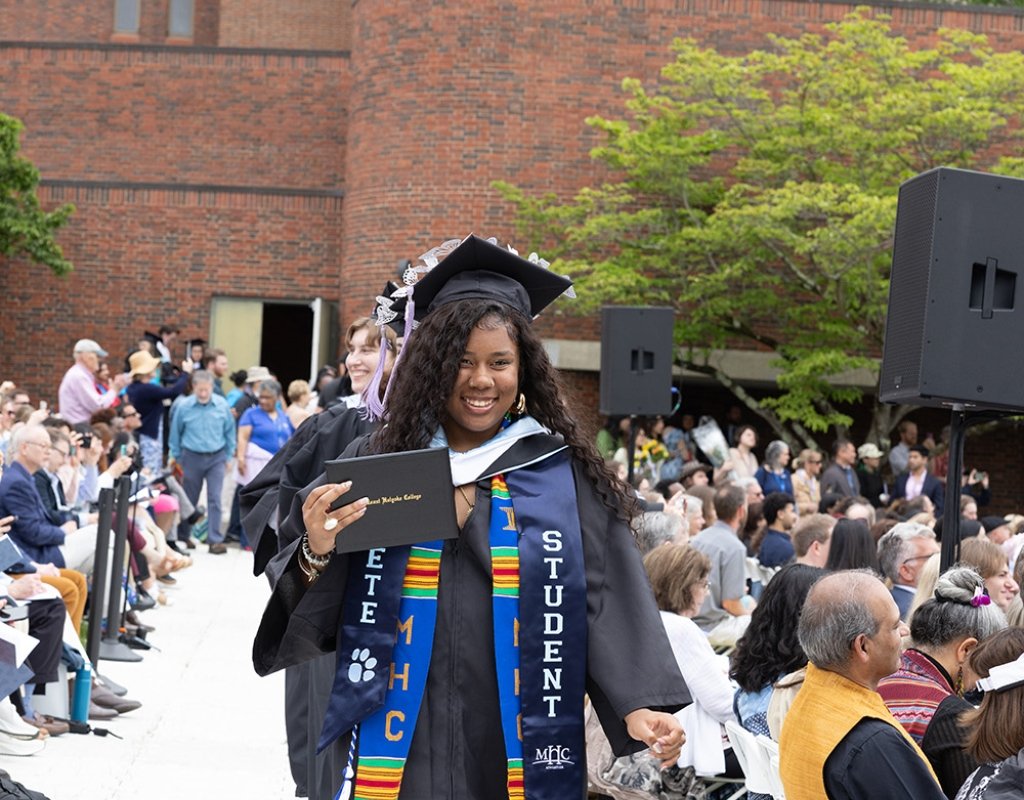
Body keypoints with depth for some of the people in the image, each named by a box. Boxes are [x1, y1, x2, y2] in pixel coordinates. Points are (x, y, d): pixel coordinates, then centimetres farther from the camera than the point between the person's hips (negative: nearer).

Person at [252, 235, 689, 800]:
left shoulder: (565, 478, 1)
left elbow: (612, 598, -5)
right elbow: (311, 614, 4)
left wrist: (642, 704, -20)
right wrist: (317, 553, -18)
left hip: (521, 750, 0)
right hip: (395, 748, 0)